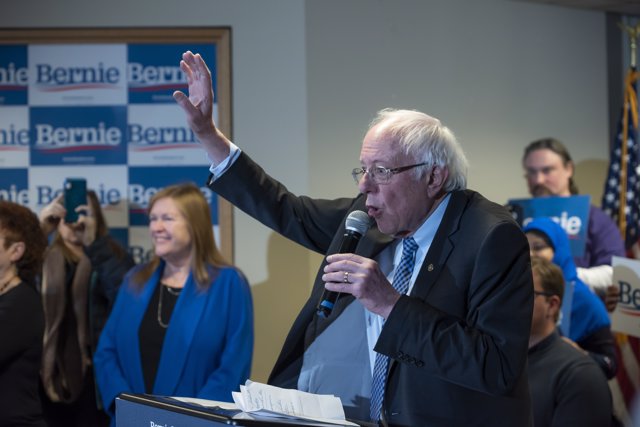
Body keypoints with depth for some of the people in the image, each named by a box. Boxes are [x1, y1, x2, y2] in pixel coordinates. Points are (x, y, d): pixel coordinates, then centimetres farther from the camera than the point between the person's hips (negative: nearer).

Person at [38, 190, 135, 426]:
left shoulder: (112, 257, 5)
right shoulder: (44, 258, 9)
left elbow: (124, 294, -15)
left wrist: (93, 243, -21)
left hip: (94, 374, -2)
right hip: (51, 373, 2)